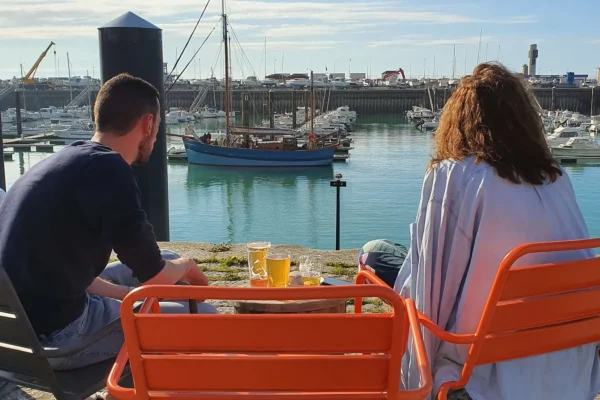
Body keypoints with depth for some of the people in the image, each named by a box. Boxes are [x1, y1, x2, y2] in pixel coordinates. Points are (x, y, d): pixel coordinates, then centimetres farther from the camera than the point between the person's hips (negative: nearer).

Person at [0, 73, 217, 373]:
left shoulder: (67, 159, 9)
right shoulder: (108, 169, -20)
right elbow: (155, 276, -14)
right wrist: (186, 265, 8)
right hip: (52, 335, -9)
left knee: (170, 261, 22)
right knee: (203, 317, -2)